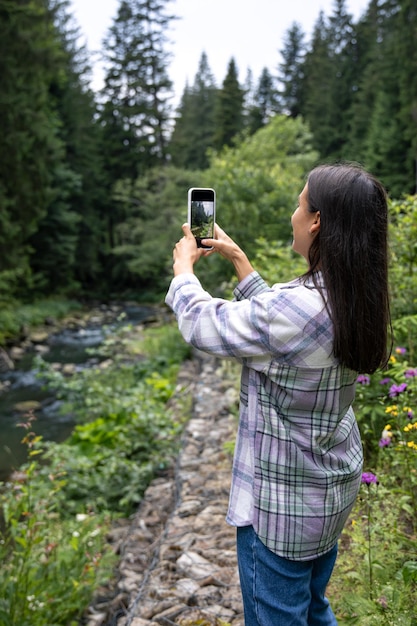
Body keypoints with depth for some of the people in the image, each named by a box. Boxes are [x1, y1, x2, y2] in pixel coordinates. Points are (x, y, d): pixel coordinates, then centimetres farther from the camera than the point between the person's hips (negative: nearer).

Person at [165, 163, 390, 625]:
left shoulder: (296, 307, -31)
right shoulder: (354, 300, -4)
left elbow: (200, 323, -18)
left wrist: (184, 264, 1)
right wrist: (237, 258, 16)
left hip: (283, 502, -8)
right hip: (335, 486, 8)